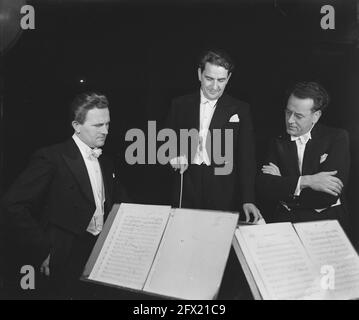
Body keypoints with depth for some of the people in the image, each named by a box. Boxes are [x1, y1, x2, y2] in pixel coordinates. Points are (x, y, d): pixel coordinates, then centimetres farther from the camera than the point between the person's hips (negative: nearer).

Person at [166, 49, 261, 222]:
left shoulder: (239, 110, 2)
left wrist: (248, 200, -10)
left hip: (224, 195, -1)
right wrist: (174, 156, -10)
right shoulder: (180, 105, 7)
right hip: (187, 192, 1)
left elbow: (246, 157, -1)